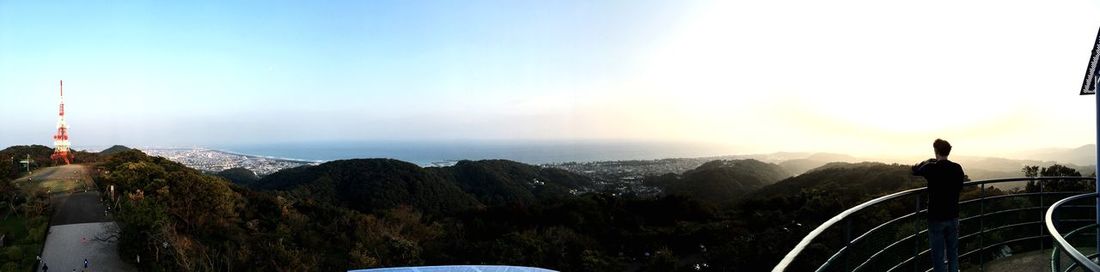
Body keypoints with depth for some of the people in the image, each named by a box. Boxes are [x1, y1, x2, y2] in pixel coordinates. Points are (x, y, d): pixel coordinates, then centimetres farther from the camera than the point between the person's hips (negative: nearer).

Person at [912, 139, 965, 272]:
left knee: (938, 256, 4)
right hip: (953, 217, 4)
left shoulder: (931, 167, -15)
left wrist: (928, 161, 17)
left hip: (936, 218, -4)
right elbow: (960, 187, 13)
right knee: (953, 253, 16)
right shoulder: (957, 168, -4)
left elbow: (915, 170, 6)